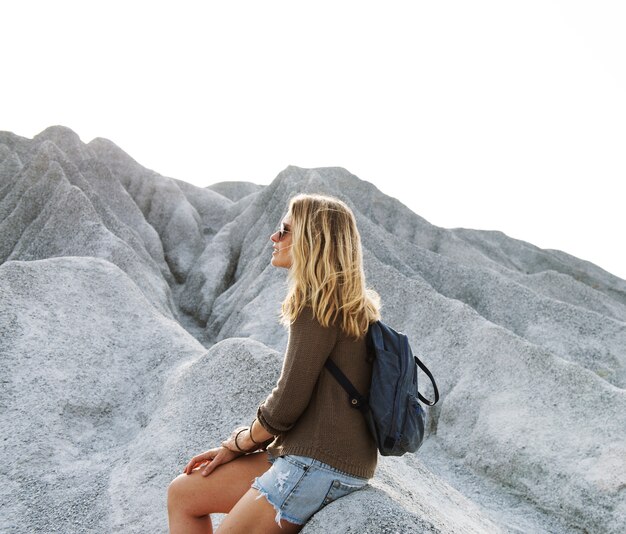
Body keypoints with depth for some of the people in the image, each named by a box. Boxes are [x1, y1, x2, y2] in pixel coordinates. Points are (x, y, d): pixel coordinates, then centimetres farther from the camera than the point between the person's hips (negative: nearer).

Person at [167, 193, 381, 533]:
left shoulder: (319, 305, -16)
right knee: (182, 494, 12)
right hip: (308, 456, 9)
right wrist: (236, 445, 11)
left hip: (320, 467, -9)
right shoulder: (346, 306, 14)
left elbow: (287, 404, -18)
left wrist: (238, 443, 2)